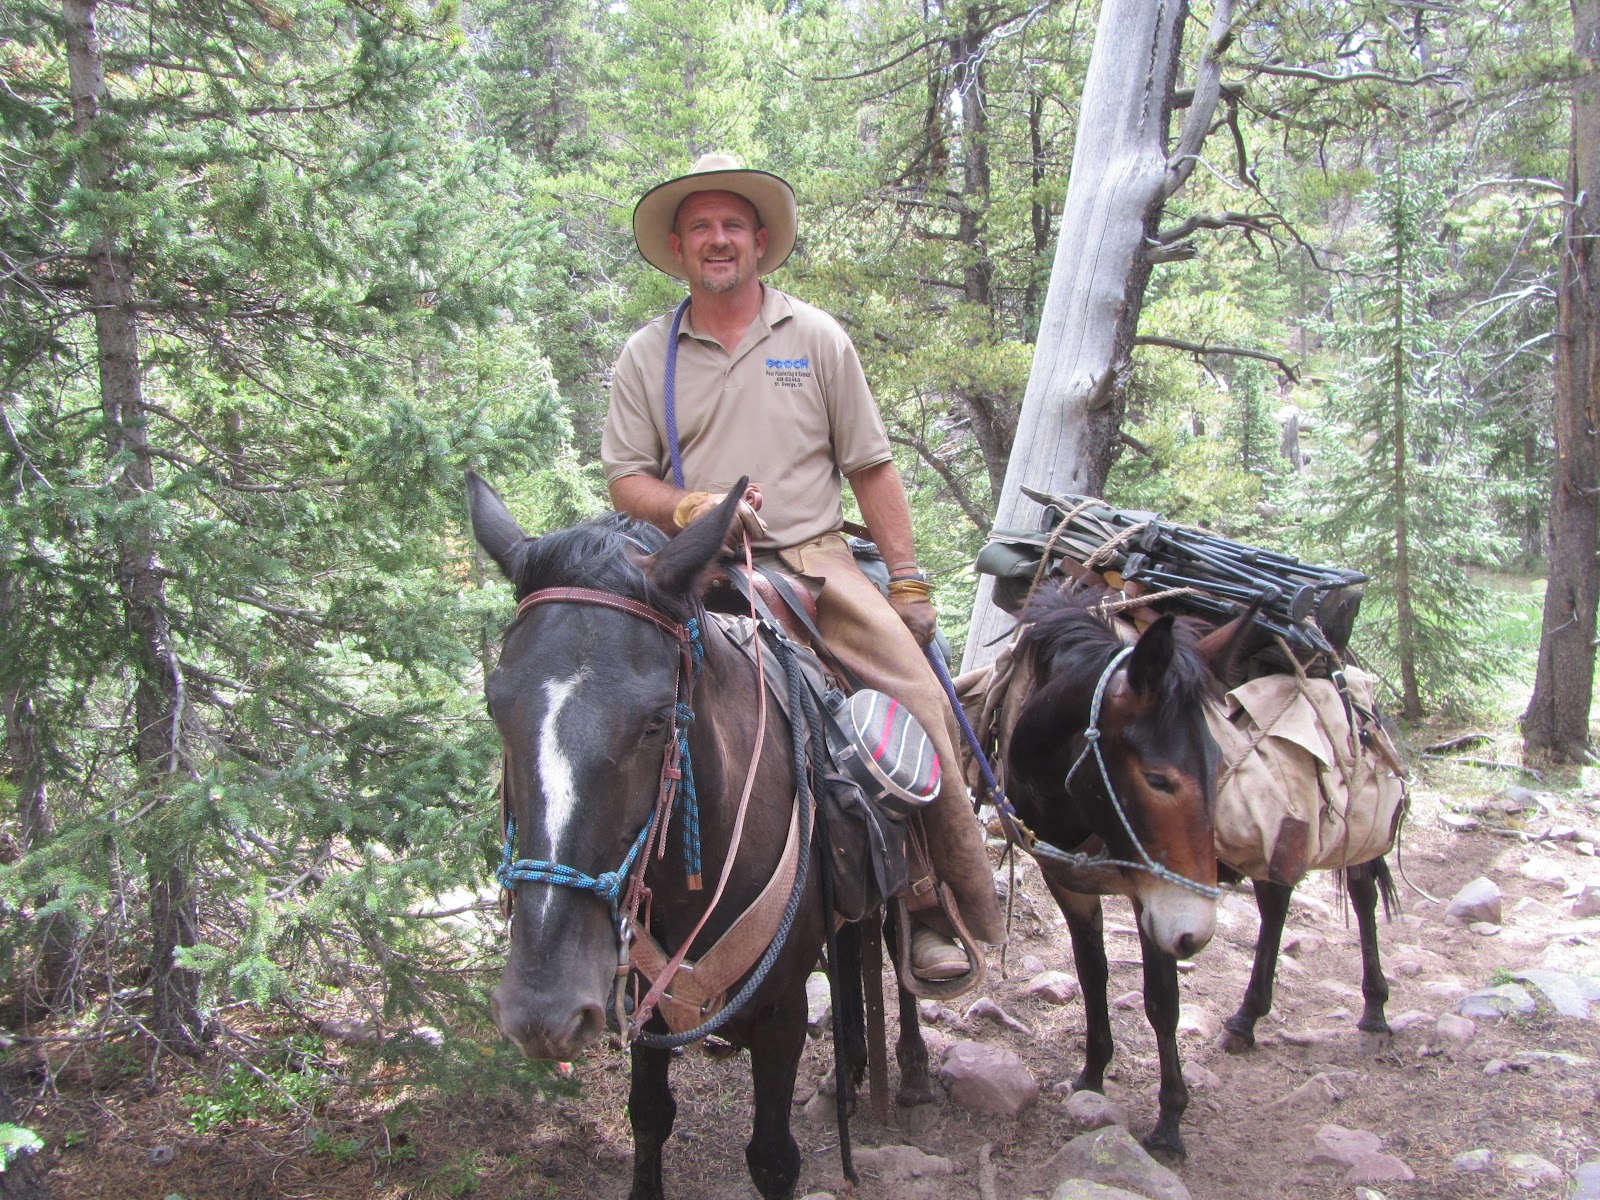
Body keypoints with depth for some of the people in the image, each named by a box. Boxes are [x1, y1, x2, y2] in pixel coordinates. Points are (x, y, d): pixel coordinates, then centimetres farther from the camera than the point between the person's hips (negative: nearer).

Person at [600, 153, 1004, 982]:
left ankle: (936, 911, -5)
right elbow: (625, 480, 8)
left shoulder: (816, 338, 11)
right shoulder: (646, 356, 11)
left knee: (921, 697, -18)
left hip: (816, 561, 0)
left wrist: (908, 580, 5)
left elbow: (870, 468, 11)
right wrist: (688, 507, -14)